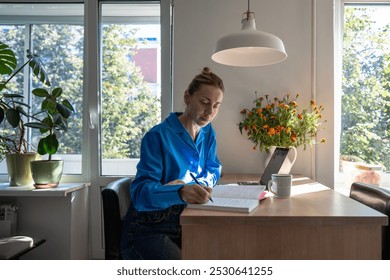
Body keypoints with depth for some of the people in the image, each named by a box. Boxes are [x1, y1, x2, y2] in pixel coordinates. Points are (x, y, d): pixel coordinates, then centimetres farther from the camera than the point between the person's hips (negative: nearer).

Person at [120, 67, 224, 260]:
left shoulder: (207, 133, 5)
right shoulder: (157, 136, -16)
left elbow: (213, 172, 10)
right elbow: (141, 192, -24)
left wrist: (190, 186, -13)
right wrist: (180, 193, -45)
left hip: (185, 224, 6)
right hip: (148, 229, -6)